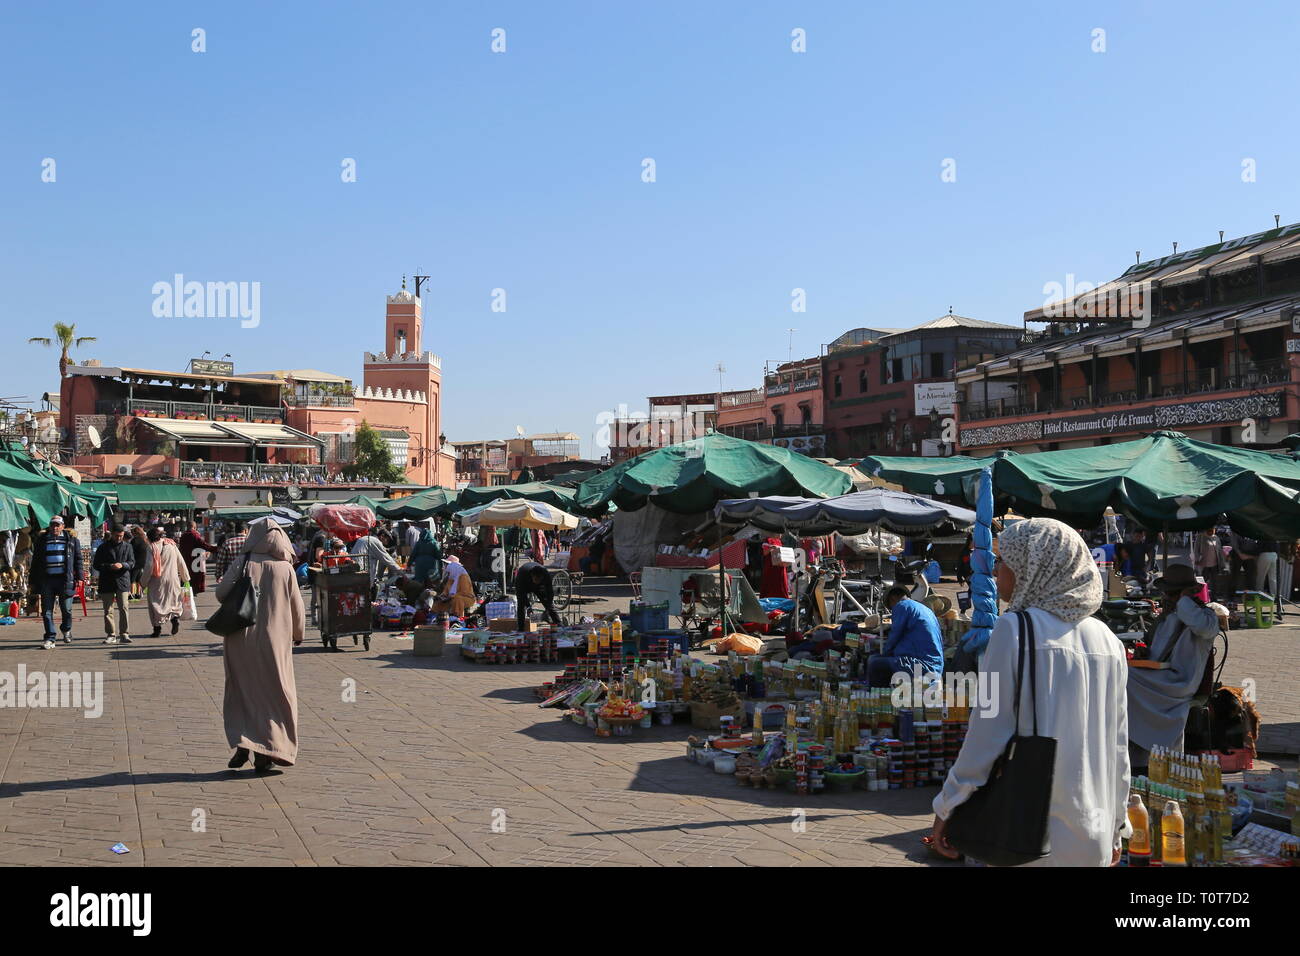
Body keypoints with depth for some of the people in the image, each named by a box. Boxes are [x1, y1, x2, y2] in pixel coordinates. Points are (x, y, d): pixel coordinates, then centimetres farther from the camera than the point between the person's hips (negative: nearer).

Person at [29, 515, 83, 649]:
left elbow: (78, 559, 8)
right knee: (47, 610, -1)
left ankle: (66, 630, 31)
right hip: (46, 580, 1)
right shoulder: (42, 540, 10)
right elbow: (35, 561, 12)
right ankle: (50, 638, 4)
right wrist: (34, 581, 8)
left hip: (65, 579, -1)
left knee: (66, 609, 4)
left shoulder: (71, 539, 7)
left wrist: (79, 577, 0)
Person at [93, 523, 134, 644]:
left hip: (122, 581, -1)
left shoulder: (127, 546, 10)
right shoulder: (104, 547, 7)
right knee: (108, 610, 3)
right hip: (107, 583, 1)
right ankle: (111, 635, 10)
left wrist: (122, 565, -16)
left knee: (124, 608, -10)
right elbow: (96, 564, 4)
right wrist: (109, 566, -13)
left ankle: (124, 634, -6)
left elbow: (132, 563, 6)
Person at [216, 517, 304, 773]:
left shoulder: (240, 565, -4)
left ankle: (241, 743, -1)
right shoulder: (285, 569, -3)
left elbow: (221, 593, -11)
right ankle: (266, 754, 6)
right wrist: (298, 634, 17)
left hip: (242, 639, 0)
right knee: (273, 694, 8)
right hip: (275, 639, 0)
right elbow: (296, 606, 1)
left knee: (241, 693, 13)